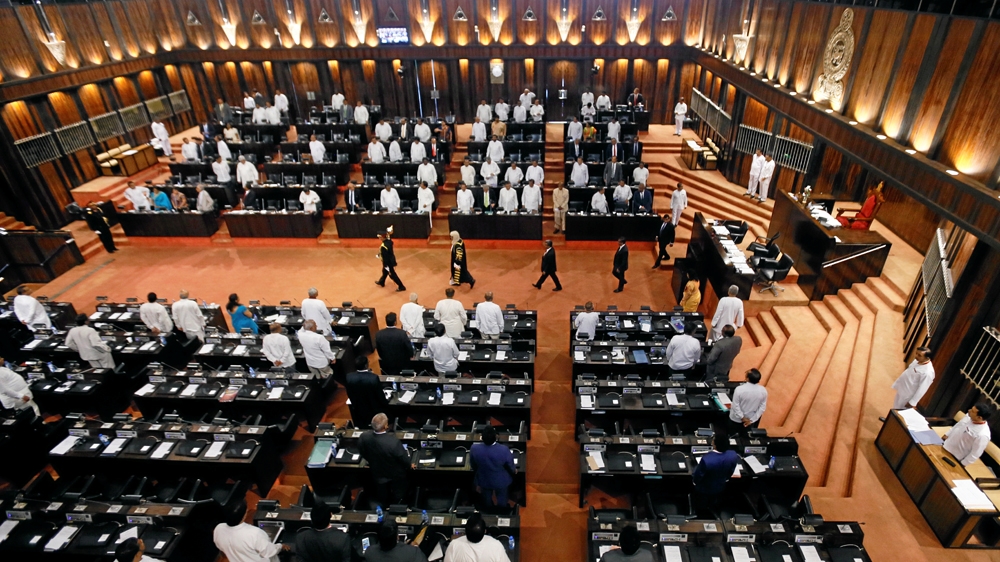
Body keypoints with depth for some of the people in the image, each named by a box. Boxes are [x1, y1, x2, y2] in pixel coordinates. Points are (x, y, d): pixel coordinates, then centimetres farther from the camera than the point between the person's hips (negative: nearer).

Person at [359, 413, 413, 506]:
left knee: (383, 497, 32)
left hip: (377, 472, 4)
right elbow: (403, 457, -25)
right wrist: (409, 465, -1)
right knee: (398, 496, 29)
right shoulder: (393, 441, -44)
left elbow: (362, 452, -7)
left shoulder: (364, 437, -30)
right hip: (395, 474, -4)